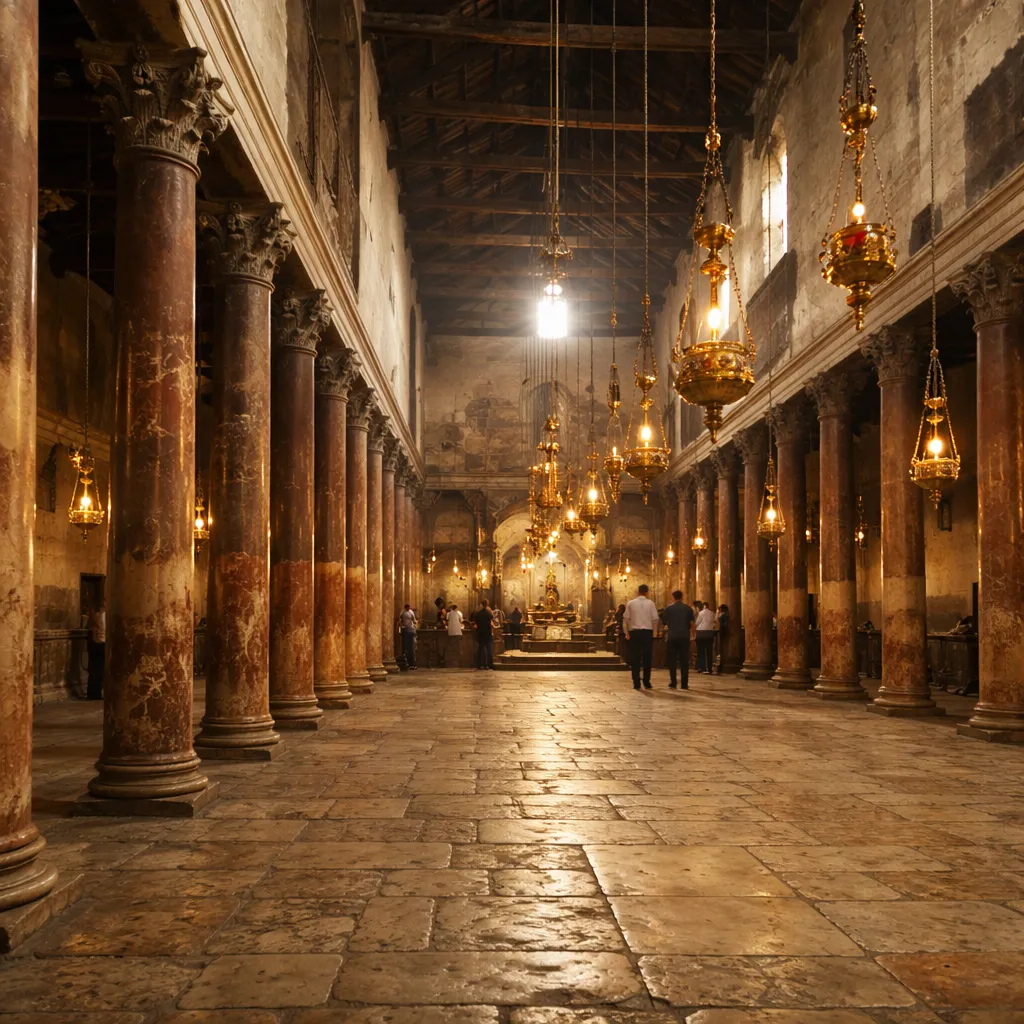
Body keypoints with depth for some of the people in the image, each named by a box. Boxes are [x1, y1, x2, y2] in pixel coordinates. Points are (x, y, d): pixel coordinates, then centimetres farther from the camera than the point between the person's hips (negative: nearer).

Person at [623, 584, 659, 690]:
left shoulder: (631, 603, 1)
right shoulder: (651, 603, -1)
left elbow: (625, 618, 0)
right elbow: (655, 619, -3)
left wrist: (626, 632, 9)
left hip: (634, 633, 0)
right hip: (648, 632, 0)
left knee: (635, 658, 4)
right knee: (647, 658, 8)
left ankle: (636, 683, 1)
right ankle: (647, 682, 9)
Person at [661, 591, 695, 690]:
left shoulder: (669, 608, -1)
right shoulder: (688, 608, 1)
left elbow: (664, 622, 5)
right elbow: (691, 623, -5)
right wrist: (685, 628, 12)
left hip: (672, 637, -1)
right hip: (685, 637, 1)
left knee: (672, 660, 5)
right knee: (684, 661, 5)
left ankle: (673, 683, 1)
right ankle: (684, 684, 2)